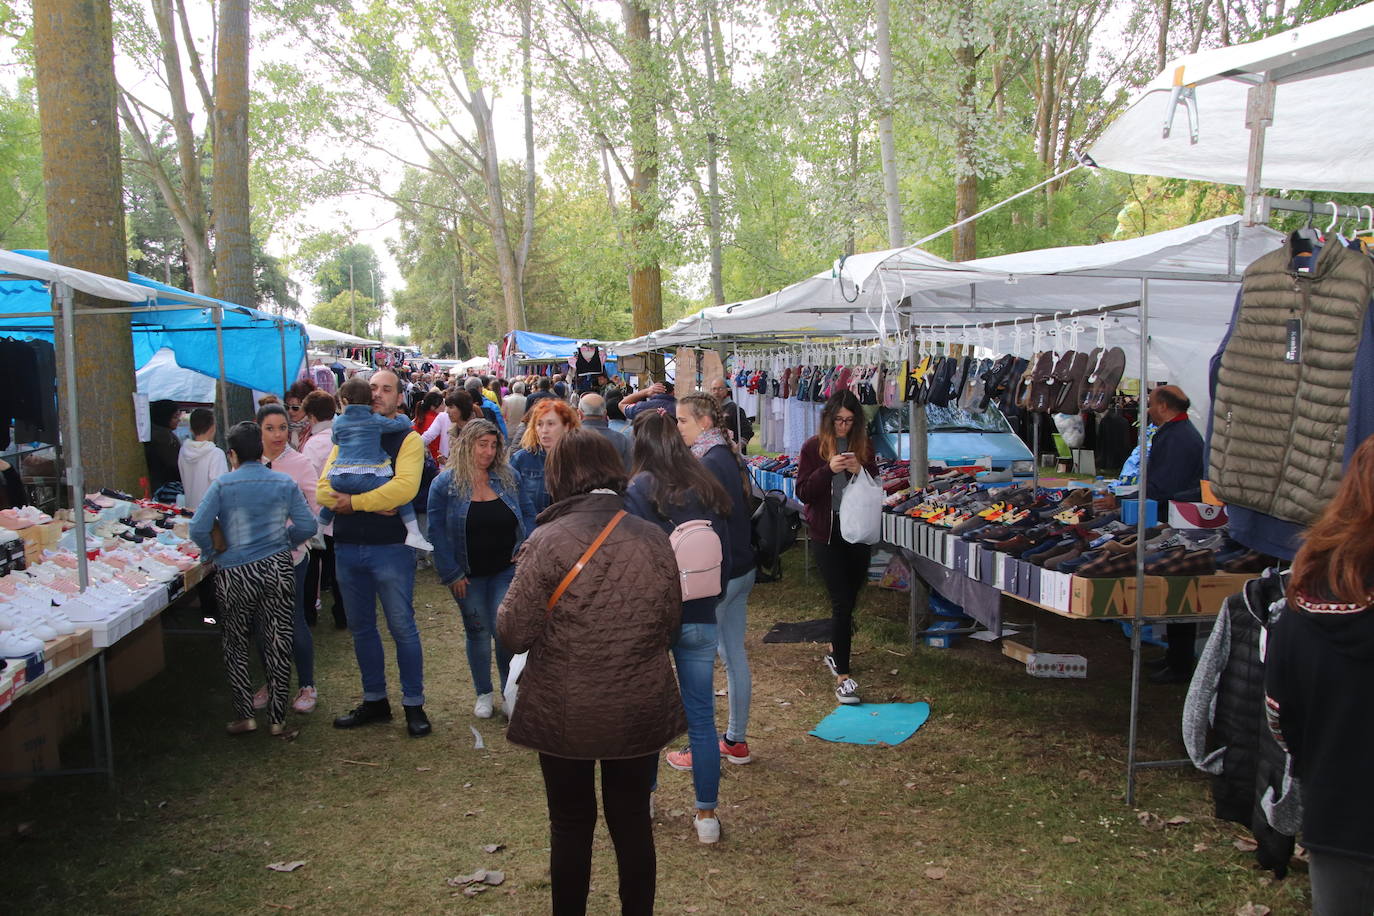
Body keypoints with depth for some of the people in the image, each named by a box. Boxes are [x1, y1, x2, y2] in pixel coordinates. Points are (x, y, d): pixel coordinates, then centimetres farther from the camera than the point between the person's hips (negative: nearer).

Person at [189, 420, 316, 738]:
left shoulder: (223, 485, -6)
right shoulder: (284, 483, 0)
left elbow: (198, 529, -14)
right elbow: (307, 526, -2)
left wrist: (216, 553, 3)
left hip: (235, 576, -2)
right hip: (277, 570, 2)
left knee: (235, 644, 16)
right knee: (278, 644, 8)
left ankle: (244, 715, 17)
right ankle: (277, 720, 13)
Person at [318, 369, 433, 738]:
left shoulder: (408, 439, -3)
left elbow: (405, 487, -20)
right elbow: (325, 489, -2)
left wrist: (354, 502, -14)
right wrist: (376, 504, -16)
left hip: (390, 548, -5)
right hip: (347, 547, 5)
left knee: (402, 627, 1)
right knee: (360, 627, 14)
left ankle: (414, 704, 14)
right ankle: (374, 700, 28)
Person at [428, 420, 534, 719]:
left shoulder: (508, 478, 1)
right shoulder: (445, 483, -6)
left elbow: (528, 514, 9)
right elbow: (437, 531, -6)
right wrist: (451, 574, -9)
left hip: (506, 570, 1)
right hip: (469, 575, 0)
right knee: (478, 633, 10)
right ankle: (484, 694, 28)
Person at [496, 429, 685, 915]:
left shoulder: (547, 541, -17)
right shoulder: (653, 538, -5)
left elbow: (513, 633, -13)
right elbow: (671, 622, 6)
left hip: (566, 714, -3)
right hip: (641, 711, 3)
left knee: (571, 825, 15)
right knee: (633, 821, 17)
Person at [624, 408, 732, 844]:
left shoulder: (639, 490, -11)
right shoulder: (707, 489, 3)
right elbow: (725, 554, 8)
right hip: (701, 617, 3)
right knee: (701, 717, 10)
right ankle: (706, 814, 17)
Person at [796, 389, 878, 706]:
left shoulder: (863, 446, 5)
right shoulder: (813, 447, -4)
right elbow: (803, 492, -8)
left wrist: (860, 470, -13)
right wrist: (829, 469, -22)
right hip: (827, 533, -4)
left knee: (850, 597, 14)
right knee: (842, 600, -10)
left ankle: (835, 651, 39)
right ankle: (842, 676, -7)